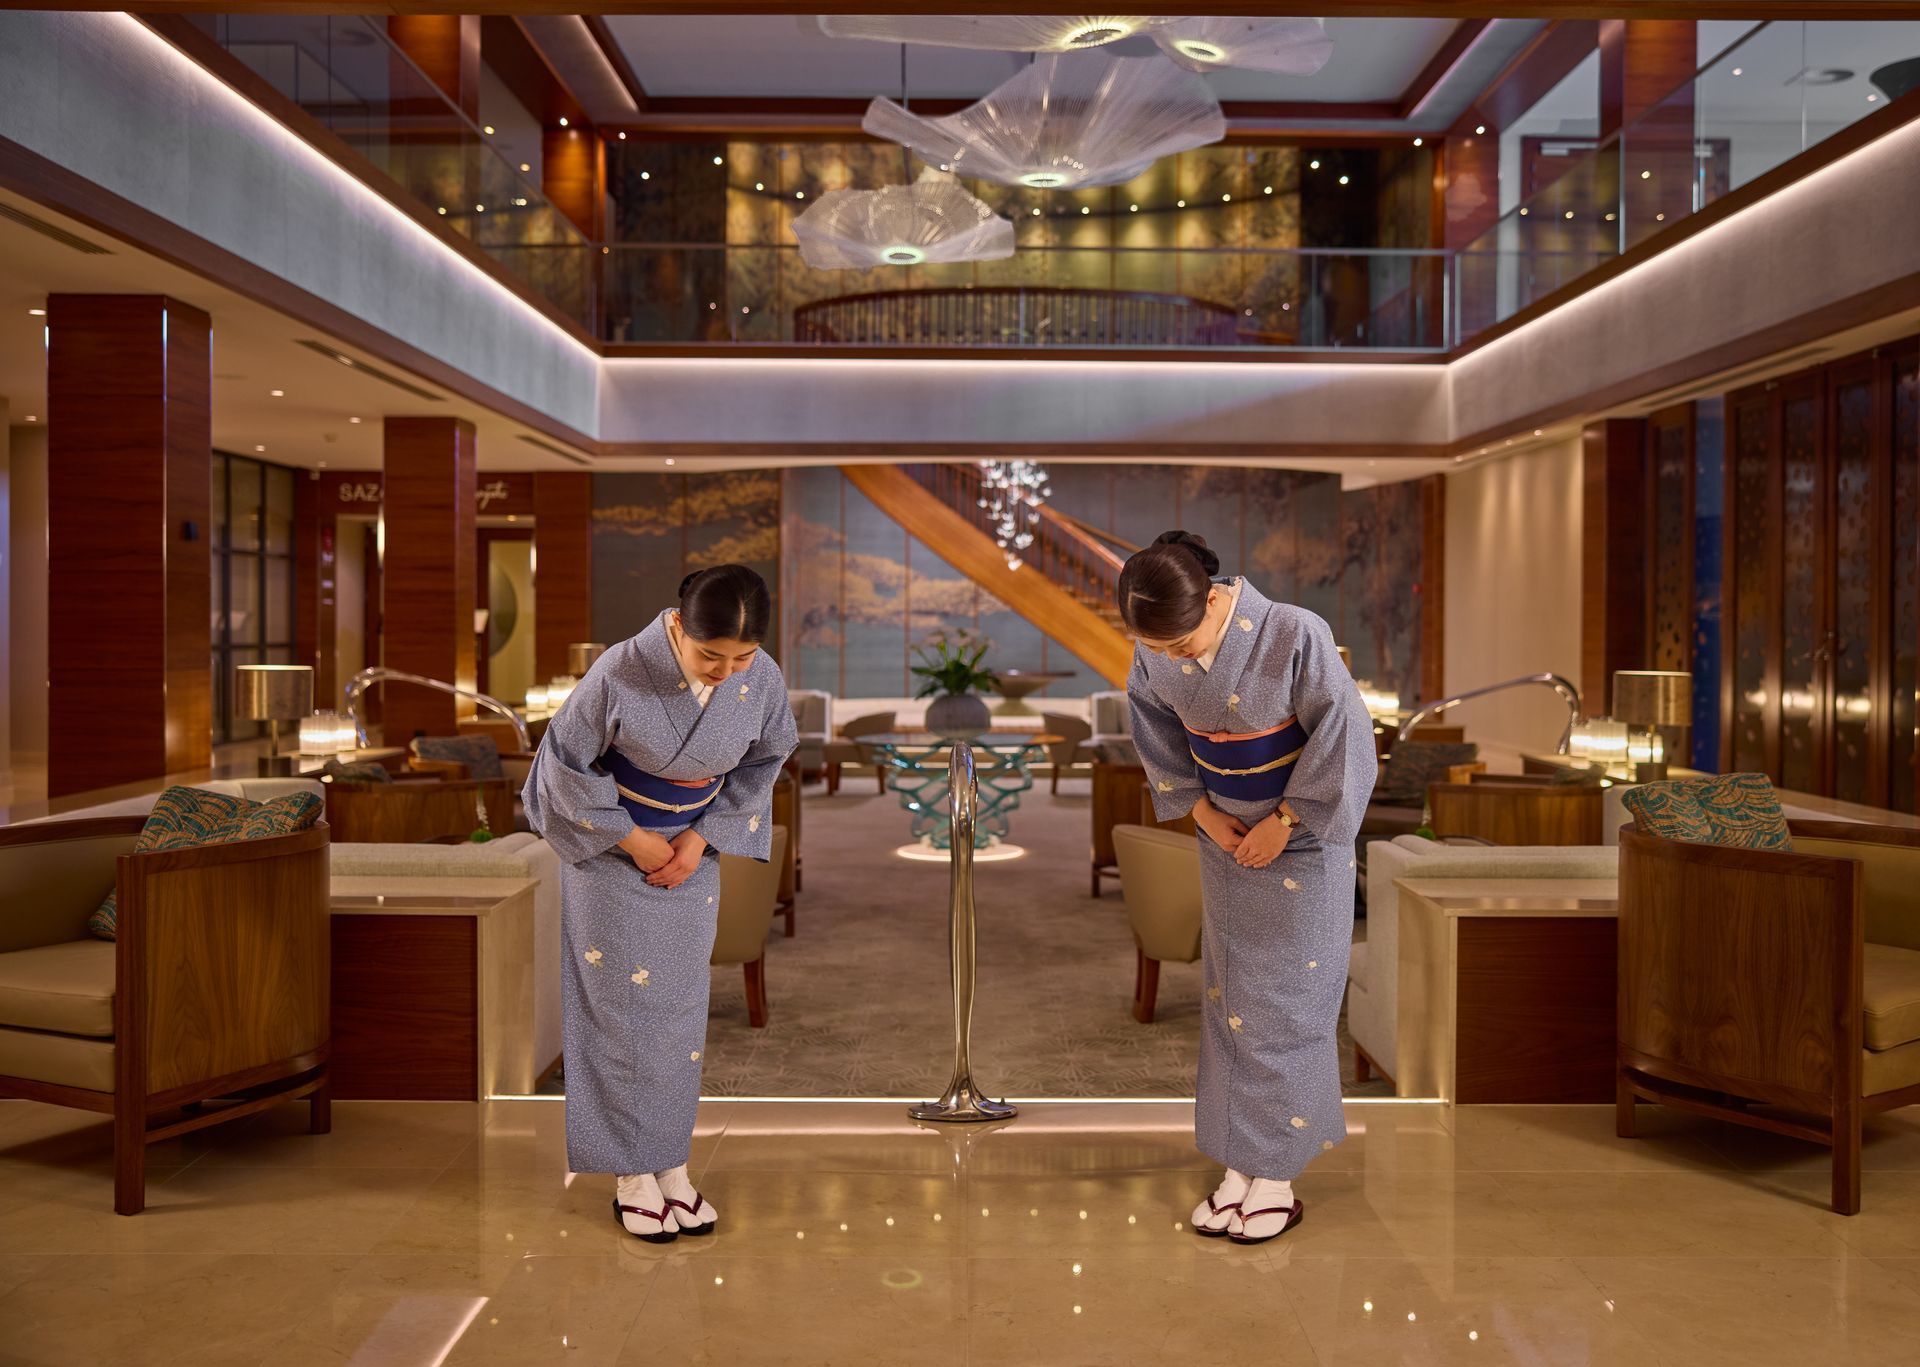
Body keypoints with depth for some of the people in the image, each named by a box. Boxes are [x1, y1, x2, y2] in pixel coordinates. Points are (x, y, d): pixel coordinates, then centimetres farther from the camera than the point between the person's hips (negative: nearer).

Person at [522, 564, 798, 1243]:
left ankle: (670, 1163, 24)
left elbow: (760, 767, 1)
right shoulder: (619, 672, -28)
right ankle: (632, 1173, 18)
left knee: (680, 1013, 10)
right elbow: (565, 764, -14)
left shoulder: (763, 680, -17)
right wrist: (632, 839, -12)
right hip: (610, 855, -3)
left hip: (692, 856, 3)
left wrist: (702, 837, -9)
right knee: (622, 1013, 4)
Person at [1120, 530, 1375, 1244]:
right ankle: (1241, 1164, 20)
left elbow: (1344, 736, -17)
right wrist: (1202, 809, -3)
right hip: (1226, 838, 5)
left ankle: (1277, 1179, 13)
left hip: (1301, 840, -4)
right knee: (1227, 999, 8)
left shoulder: (1294, 634, -25)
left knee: (1284, 1006, 1)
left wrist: (1282, 822, -13)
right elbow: (1156, 730, 5)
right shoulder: (1157, 646, -12)